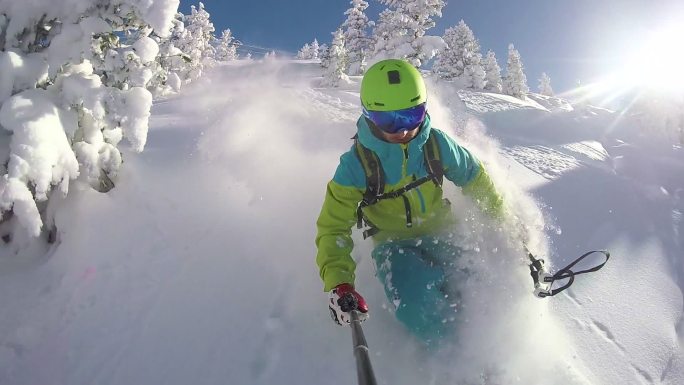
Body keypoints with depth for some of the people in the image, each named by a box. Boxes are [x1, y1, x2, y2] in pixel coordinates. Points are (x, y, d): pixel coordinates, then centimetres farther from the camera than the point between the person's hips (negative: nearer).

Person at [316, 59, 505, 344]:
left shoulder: (435, 143, -12)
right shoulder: (356, 164, -19)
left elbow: (474, 177, 7)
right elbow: (334, 227, -15)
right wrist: (338, 283, -29)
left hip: (441, 232, 3)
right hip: (394, 245, -3)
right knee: (421, 315, -26)